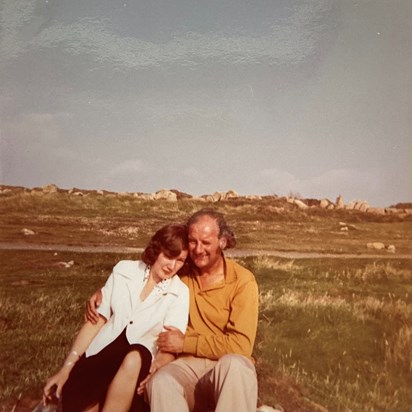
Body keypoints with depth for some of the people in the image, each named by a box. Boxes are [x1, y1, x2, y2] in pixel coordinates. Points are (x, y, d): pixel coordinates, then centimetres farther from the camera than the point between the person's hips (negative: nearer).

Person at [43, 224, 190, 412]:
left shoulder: (180, 293, 0)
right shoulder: (124, 270, 4)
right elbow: (96, 320, 4)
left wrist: (155, 370, -32)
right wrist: (66, 368, -2)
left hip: (138, 362, 0)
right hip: (100, 354, 0)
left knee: (134, 358, -36)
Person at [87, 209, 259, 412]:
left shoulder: (242, 281, -6)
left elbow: (240, 345, -13)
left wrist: (186, 342, -12)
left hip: (229, 368, -2)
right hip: (188, 365, 3)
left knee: (234, 364, -39)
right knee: (160, 383, -33)